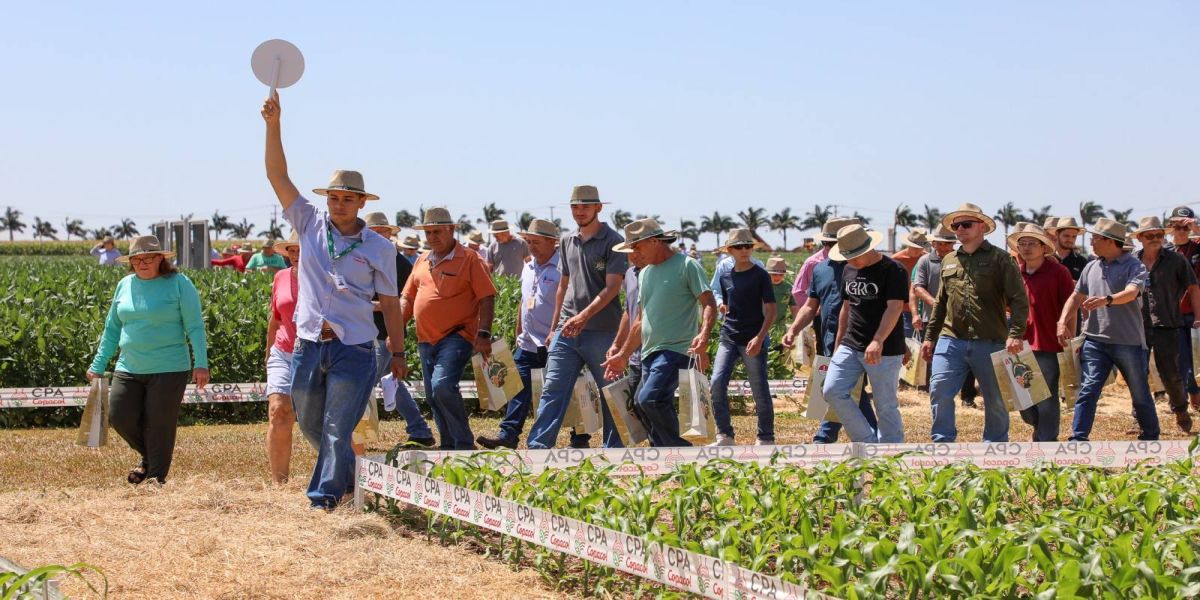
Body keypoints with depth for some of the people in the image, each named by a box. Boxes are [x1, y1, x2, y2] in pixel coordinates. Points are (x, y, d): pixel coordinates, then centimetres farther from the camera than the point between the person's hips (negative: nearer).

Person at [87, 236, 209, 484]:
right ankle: (149, 457, 23)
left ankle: (157, 478, 11)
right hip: (129, 369, 5)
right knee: (119, 417, -4)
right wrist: (98, 366, 16)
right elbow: (112, 329, 18)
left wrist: (201, 364, -14)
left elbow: (195, 327, -5)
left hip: (168, 370, -5)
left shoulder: (179, 284, -4)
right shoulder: (125, 285, 10)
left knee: (159, 425, -2)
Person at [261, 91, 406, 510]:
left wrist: (398, 352, 2)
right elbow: (277, 176, 0)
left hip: (354, 349, -3)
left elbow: (390, 303, 6)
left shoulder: (379, 249, 2)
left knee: (337, 429, -8)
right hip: (309, 345, 3)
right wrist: (273, 125, -10)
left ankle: (324, 498, -3)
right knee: (310, 424, 15)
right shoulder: (311, 224, 6)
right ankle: (346, 474, 38)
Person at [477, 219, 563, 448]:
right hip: (527, 344, 7)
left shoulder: (561, 269, -13)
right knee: (518, 389, 2)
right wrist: (519, 334, 22)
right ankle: (508, 434, 2)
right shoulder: (528, 269, 15)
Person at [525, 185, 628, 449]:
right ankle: (537, 448, -7)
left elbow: (612, 287, -14)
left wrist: (584, 315, -25)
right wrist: (554, 327, 19)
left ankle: (614, 451, 13)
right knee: (553, 389, -3)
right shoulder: (567, 241, 14)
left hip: (602, 331, -5)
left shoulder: (613, 241, -6)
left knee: (610, 395, 4)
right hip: (567, 330, 5)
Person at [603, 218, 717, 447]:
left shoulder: (687, 265, -4)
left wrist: (703, 336, -28)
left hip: (676, 349, -8)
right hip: (650, 352, 8)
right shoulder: (645, 274, 19)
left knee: (649, 399, -24)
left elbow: (709, 304, -11)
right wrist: (623, 355, 24)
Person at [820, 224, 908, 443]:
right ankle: (868, 442, 4)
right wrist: (838, 344, 19)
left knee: (886, 406, -2)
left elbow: (895, 308, -21)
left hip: (885, 350, -7)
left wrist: (878, 341, -34)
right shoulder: (849, 270, 11)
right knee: (832, 391, -7)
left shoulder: (893, 270, -11)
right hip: (851, 346, 7)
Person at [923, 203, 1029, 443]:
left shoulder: (1000, 259, -1)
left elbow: (1019, 300, -8)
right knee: (939, 391, -9)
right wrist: (930, 337, 19)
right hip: (951, 340, 4)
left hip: (990, 342, -4)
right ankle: (943, 443, 0)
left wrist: (1015, 333, -20)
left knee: (996, 400, 5)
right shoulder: (949, 261, 15)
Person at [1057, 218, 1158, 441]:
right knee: (1088, 390, -6)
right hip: (1095, 339, 4)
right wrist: (1062, 322, 1)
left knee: (1140, 394, 10)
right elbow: (1076, 297, 17)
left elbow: (1131, 292, -25)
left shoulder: (1134, 266, -7)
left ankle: (1151, 438, 27)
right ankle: (1077, 440, -8)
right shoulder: (1091, 267, 11)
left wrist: (1107, 300, -44)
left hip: (1129, 341, -4)